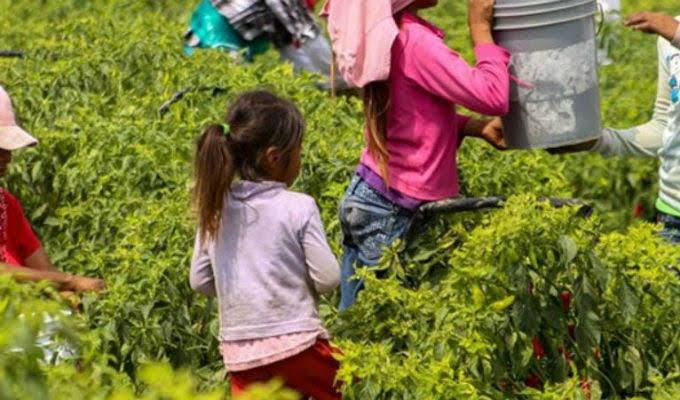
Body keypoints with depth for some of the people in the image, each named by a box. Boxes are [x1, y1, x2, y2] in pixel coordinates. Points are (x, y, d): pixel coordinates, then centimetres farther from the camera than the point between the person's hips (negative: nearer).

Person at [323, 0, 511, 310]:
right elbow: (494, 96, -25)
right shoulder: (415, 42, -22)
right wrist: (480, 27, -14)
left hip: (366, 195, 9)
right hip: (393, 214, -9)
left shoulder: (384, 36, 6)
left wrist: (474, 127, 2)